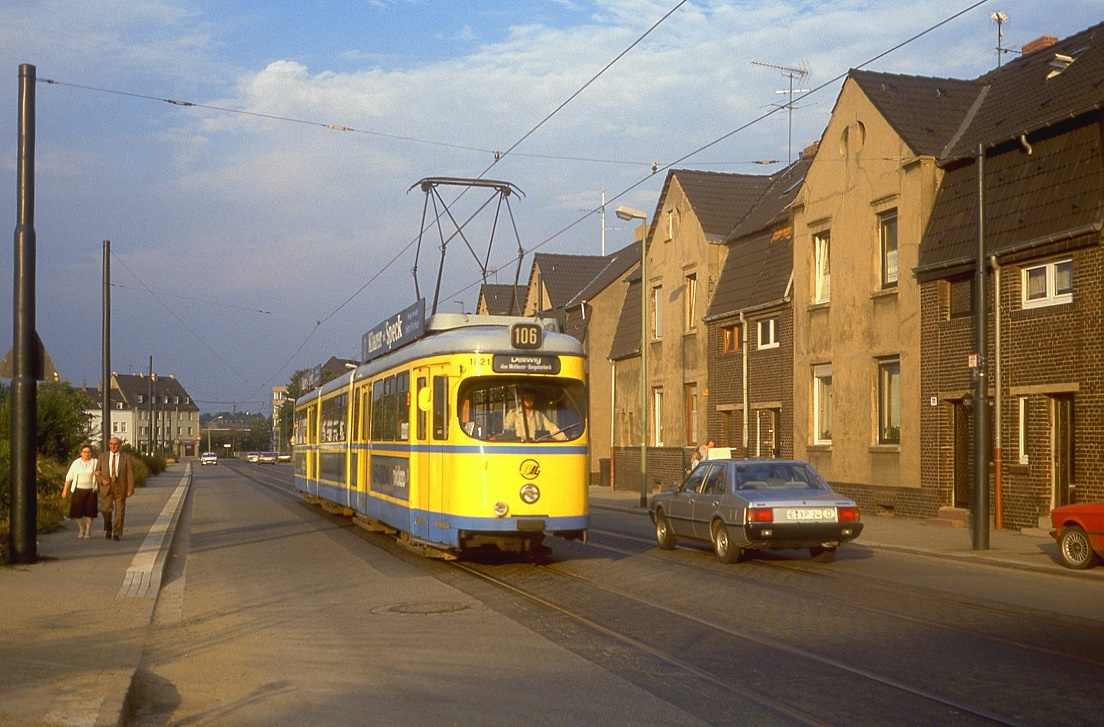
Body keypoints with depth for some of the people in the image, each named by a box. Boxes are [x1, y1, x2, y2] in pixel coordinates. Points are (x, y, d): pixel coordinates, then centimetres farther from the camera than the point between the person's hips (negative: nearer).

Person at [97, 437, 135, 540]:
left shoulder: (126, 457, 2)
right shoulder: (102, 456, 8)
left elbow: (130, 474, 0)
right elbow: (97, 471, 13)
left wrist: (130, 489, -8)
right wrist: (102, 480, -8)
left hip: (120, 488, 0)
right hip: (106, 487, 1)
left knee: (120, 511, -1)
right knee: (106, 509, -14)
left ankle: (116, 534, 9)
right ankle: (108, 528, 10)